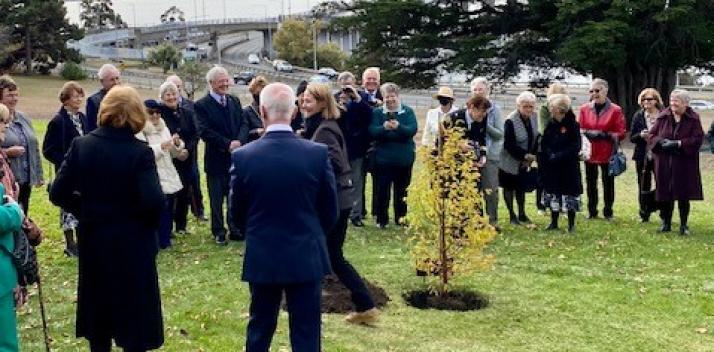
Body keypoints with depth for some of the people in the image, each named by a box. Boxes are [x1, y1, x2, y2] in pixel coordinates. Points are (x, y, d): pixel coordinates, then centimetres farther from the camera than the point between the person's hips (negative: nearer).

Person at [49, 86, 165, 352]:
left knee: (97, 306, 19)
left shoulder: (81, 145, -6)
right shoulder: (140, 152, -17)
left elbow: (58, 193, -6)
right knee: (134, 309, 9)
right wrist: (148, 224, -3)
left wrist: (86, 210, 9)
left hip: (92, 238, 4)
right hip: (132, 242, -4)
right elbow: (153, 202, -24)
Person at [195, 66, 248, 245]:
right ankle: (219, 232, 18)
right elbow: (205, 131, -15)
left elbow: (244, 124, 5)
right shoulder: (202, 105, -7)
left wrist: (239, 141, -15)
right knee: (217, 198, 6)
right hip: (216, 159, -4)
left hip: (236, 156, 4)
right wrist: (228, 144, -20)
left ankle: (235, 229, 22)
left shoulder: (234, 101, 9)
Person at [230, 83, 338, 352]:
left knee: (260, 329, 17)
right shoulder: (318, 153, -11)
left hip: (262, 258, 1)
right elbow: (330, 211, -1)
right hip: (306, 257, -1)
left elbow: (237, 212, 2)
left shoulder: (242, 156, -11)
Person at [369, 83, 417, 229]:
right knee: (382, 190, 1)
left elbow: (412, 130, -12)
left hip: (404, 158, 1)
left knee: (401, 190, 11)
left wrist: (398, 127, -31)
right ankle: (382, 220, 11)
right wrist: (384, 127, -31)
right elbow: (372, 131, -11)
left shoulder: (408, 111, 2)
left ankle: (401, 218, 22)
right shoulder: (377, 112, 2)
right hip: (383, 158, -1)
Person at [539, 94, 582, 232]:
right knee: (553, 194, 11)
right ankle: (554, 222, 22)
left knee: (569, 194, 0)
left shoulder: (573, 125, -10)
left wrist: (558, 156, -19)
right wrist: (550, 155, -10)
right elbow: (544, 144, 8)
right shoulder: (550, 125, 6)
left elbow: (575, 147, -14)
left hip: (569, 167, -5)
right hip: (552, 167, 5)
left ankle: (571, 224, 10)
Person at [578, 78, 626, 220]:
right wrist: (589, 133, -11)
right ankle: (592, 211, 20)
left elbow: (620, 134, -3)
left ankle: (608, 212, 15)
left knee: (608, 183, 4)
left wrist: (606, 135, -17)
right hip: (589, 152, 2)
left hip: (607, 153, -2)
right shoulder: (584, 109, 5)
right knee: (591, 183, 9)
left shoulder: (615, 110, -2)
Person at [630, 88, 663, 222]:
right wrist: (641, 135, -15)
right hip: (642, 156, 2)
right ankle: (644, 215, 18)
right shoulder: (638, 116, 5)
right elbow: (632, 137, 5)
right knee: (643, 186, 8)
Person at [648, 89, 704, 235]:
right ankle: (666, 223, 18)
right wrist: (662, 142, -14)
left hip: (685, 164, -2)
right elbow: (652, 135, 7)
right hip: (664, 164, 2)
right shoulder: (663, 116, 4)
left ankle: (683, 225, 15)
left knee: (683, 196, 2)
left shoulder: (693, 118, -3)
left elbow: (698, 139, -9)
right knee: (665, 194, 5)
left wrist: (678, 143, -17)